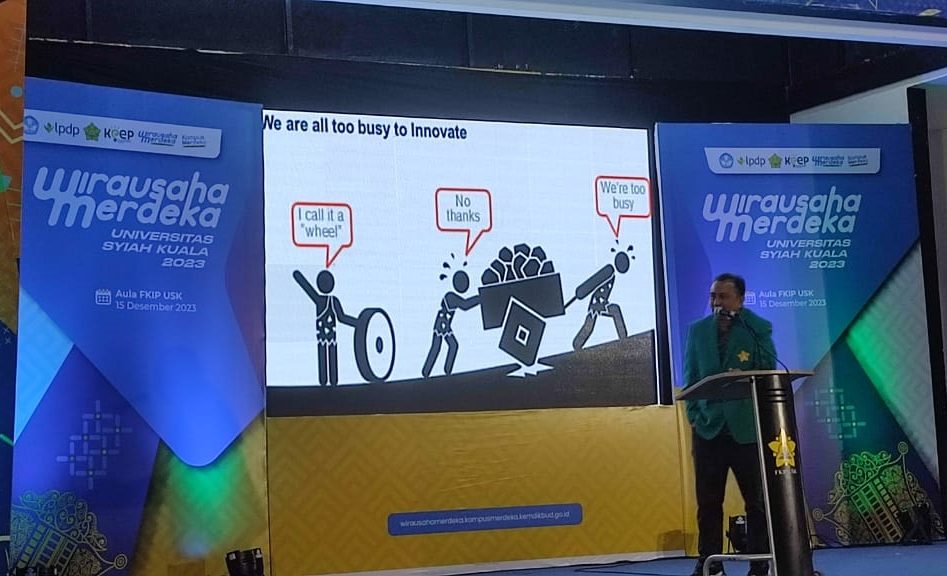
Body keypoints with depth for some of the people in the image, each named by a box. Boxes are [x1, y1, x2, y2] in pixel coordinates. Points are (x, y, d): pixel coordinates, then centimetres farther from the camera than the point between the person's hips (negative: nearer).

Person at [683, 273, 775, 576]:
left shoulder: (758, 328, 0)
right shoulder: (697, 330, 7)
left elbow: (768, 370, -11)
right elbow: (691, 377, 9)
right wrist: (694, 415, -1)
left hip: (747, 428, -2)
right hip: (708, 428, 2)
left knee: (757, 501, 4)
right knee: (708, 502, 6)